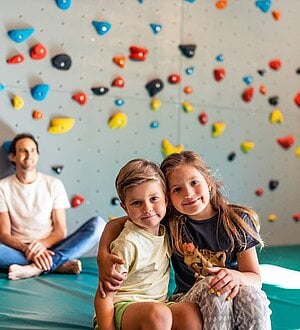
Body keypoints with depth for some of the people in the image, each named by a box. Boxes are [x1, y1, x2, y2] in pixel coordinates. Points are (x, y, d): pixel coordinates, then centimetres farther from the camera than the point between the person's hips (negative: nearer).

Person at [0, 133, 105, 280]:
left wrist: (42, 244, -21)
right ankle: (59, 265, -29)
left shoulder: (54, 184, 8)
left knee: (98, 224, -21)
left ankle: (36, 267, -34)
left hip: (50, 248, 2)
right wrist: (28, 249, -24)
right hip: (18, 251, -2)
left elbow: (61, 231, 2)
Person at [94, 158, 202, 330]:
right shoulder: (128, 243, -14)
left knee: (191, 311, -23)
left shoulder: (166, 232, 7)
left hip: (159, 304, 7)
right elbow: (104, 296, -14)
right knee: (158, 313, -36)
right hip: (123, 307, -6)